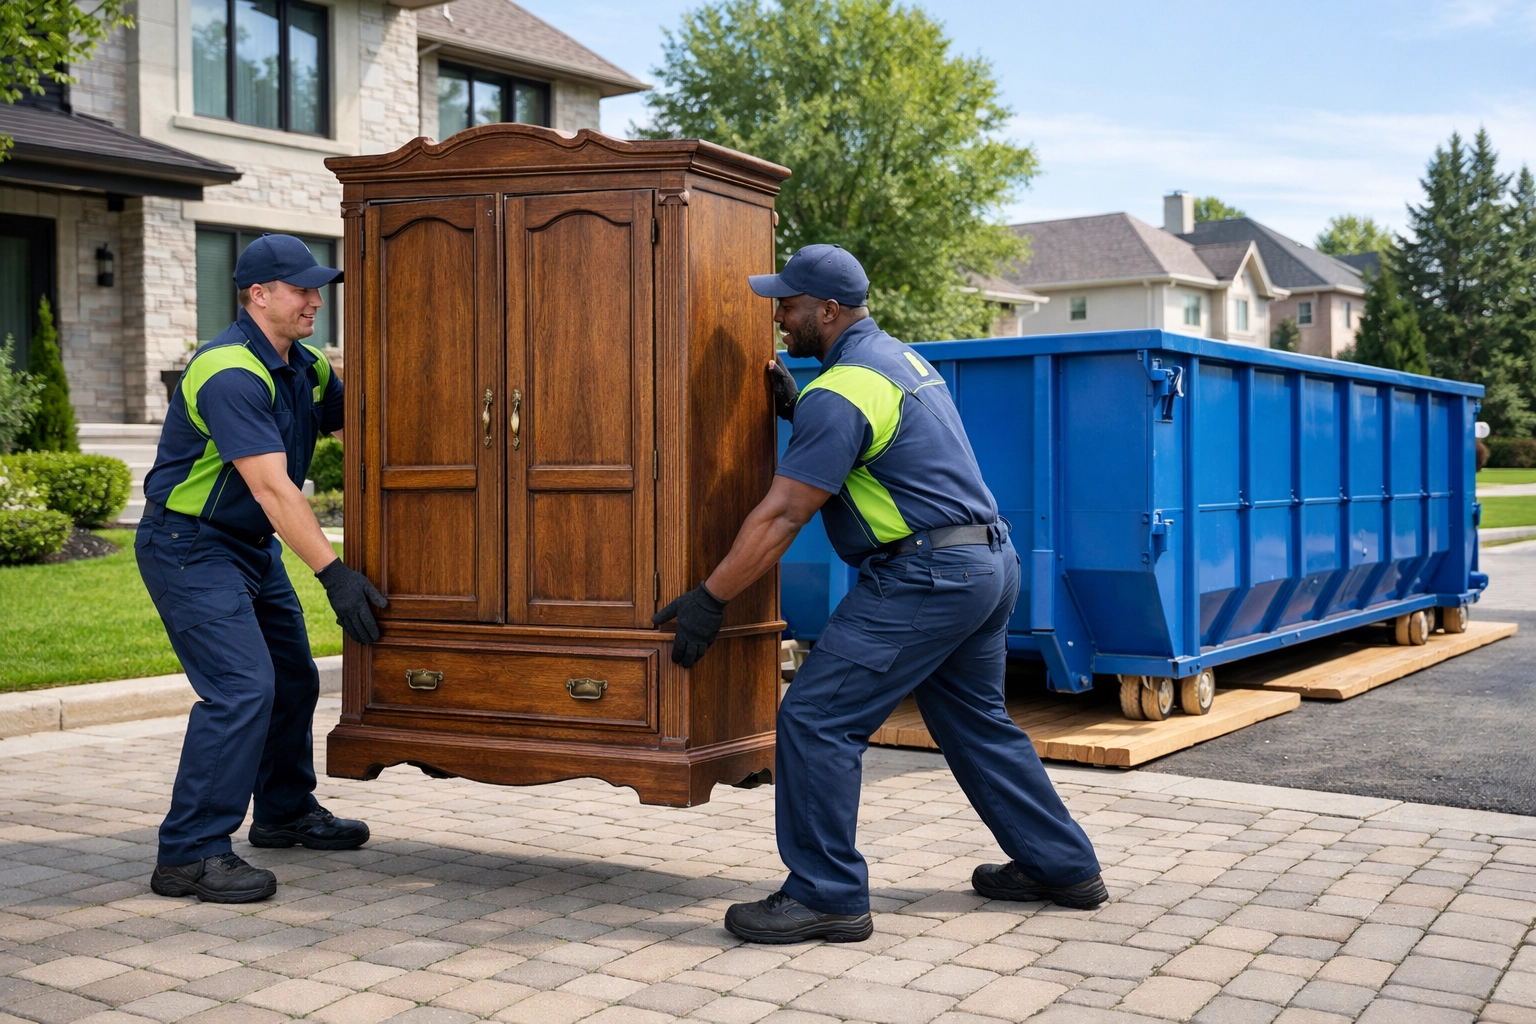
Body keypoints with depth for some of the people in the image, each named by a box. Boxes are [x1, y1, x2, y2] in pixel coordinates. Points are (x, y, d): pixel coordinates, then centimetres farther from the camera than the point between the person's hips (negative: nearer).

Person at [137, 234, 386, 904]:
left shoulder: (305, 368, 5)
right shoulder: (230, 374, -25)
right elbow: (272, 487, -30)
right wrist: (333, 574, -33)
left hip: (253, 547, 10)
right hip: (188, 545, -10)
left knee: (292, 679, 16)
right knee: (240, 688, -19)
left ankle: (285, 811, 34)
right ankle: (189, 854, -12)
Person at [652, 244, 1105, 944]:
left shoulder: (841, 391, -14)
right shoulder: (899, 357, 17)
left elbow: (782, 515, -18)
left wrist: (709, 599, -14)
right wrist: (795, 408, 18)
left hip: (925, 577, -11)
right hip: (991, 566, 11)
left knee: (816, 719, -7)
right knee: (975, 723, 22)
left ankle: (825, 895, -2)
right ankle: (1062, 866, 31)